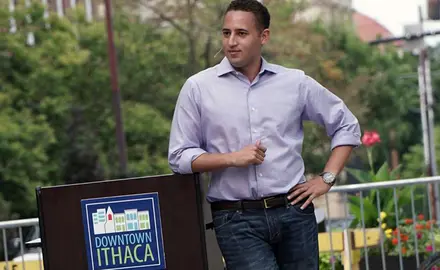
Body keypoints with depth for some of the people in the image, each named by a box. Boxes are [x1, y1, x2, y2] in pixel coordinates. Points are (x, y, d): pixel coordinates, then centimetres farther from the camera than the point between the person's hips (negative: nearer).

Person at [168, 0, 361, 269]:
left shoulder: (295, 82, 8)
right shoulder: (198, 87, 3)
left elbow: (347, 125, 18)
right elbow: (179, 157, 2)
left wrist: (326, 179, 7)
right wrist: (231, 158, -11)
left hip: (294, 213, 2)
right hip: (237, 219, -2)